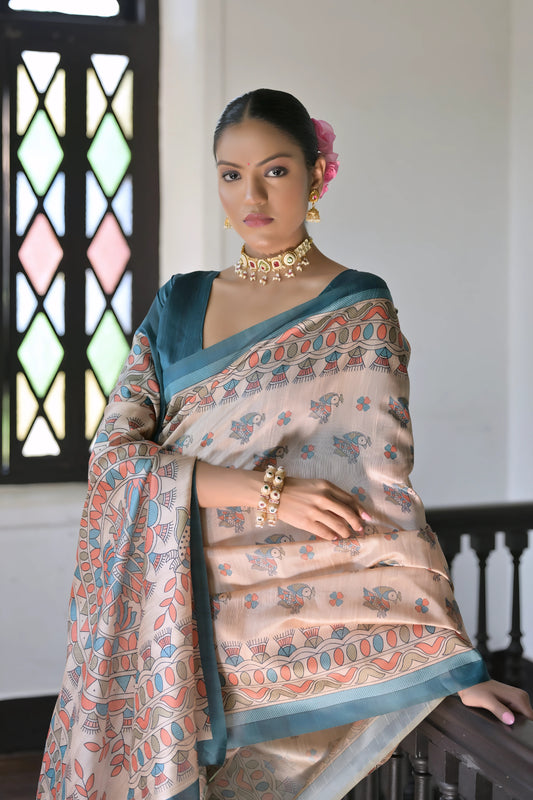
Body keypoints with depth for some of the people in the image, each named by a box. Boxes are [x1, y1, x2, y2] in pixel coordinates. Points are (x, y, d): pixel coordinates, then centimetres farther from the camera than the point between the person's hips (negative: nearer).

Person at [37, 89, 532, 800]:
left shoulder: (359, 311, -5)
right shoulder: (180, 301, 8)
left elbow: (384, 490, -11)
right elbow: (113, 451, -2)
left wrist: (452, 664, -19)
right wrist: (263, 489, -16)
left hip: (281, 623, -3)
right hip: (164, 613, 4)